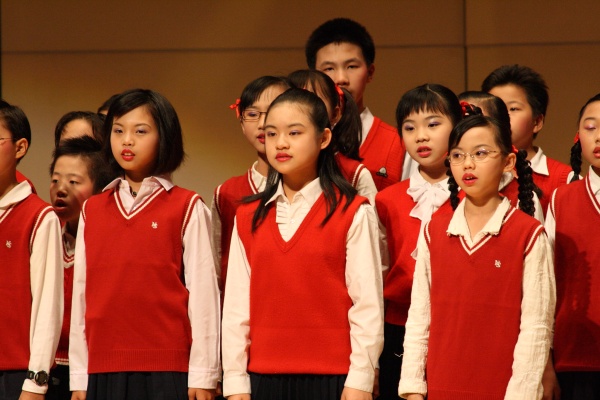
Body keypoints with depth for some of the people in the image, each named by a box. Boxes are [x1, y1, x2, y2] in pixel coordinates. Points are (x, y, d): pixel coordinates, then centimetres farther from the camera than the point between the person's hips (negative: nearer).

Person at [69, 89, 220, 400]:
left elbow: (202, 290, -2)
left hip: (167, 372, -4)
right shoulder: (91, 211, 14)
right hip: (103, 372, 4)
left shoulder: (188, 209, 2)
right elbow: (81, 291, 12)